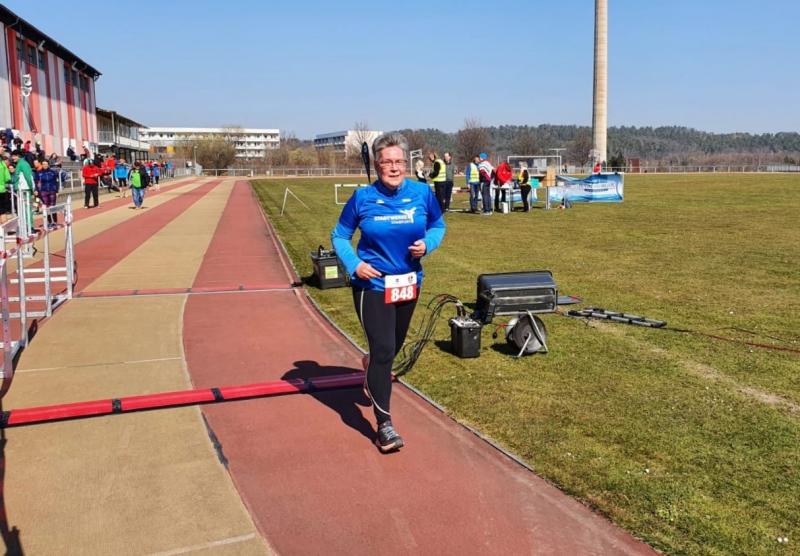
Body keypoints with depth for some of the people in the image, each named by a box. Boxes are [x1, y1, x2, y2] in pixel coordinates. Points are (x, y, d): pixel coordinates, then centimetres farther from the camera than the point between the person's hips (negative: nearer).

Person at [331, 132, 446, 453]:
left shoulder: (422, 193, -5)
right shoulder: (363, 198, -10)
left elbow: (438, 225, 9)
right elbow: (339, 236, 0)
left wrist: (427, 243, -13)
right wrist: (354, 265, -16)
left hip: (409, 283, 4)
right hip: (372, 284, -4)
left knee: (395, 345, 21)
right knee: (383, 350, -10)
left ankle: (372, 368, 58)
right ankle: (384, 425, 2)